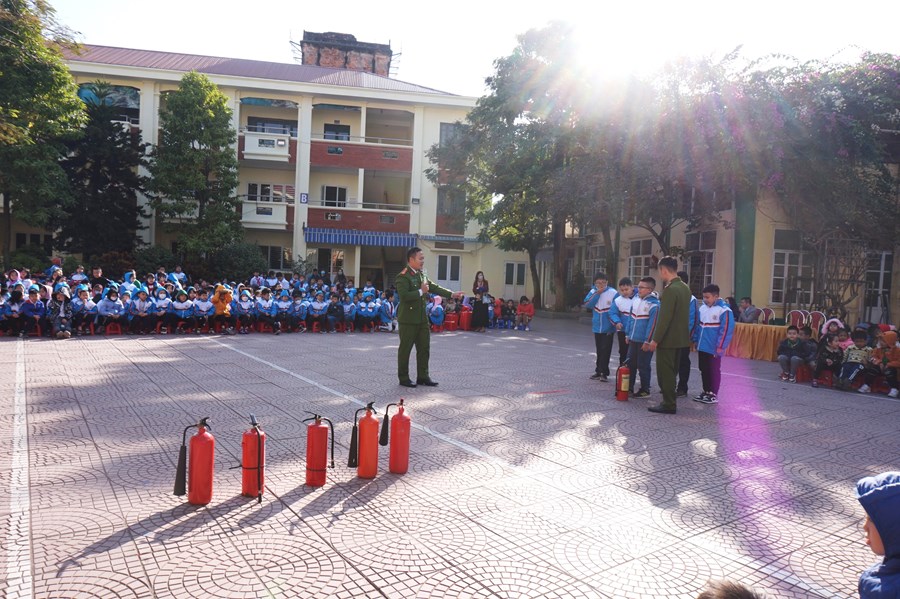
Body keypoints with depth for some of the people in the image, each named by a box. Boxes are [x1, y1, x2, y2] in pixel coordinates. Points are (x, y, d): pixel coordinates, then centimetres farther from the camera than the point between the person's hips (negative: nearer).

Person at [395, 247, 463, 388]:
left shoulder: (422, 274, 11)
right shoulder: (403, 277, -15)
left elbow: (433, 287, 17)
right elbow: (403, 296, -26)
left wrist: (452, 294, 10)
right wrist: (421, 291, -22)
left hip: (422, 318, 8)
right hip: (408, 319, -8)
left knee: (424, 348, 12)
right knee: (405, 349, 3)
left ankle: (423, 376, 21)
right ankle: (403, 378, 13)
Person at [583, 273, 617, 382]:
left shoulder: (613, 293, -9)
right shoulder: (593, 292, 3)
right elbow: (587, 305, -9)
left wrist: (613, 325, -11)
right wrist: (597, 294, -14)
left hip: (608, 328, -4)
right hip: (597, 327, 4)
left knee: (605, 350, -4)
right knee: (599, 350, 13)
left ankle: (604, 373, 1)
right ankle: (598, 371, 21)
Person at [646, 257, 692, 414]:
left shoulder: (670, 290, -19)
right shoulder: (685, 288, 10)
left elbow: (664, 318, -22)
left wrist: (655, 339, -17)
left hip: (668, 339, -9)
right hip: (681, 338, 9)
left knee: (665, 372, -1)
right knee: (672, 371, 16)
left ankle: (668, 405, 3)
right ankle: (669, 401, 23)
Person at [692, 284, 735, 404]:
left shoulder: (724, 310, -14)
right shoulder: (702, 308, 7)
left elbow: (726, 329, -16)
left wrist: (720, 346, -17)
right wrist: (696, 340, 12)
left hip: (714, 348, -7)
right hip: (702, 346, 7)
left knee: (714, 371, 4)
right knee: (703, 370, 14)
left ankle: (713, 394, 12)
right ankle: (706, 391, 26)